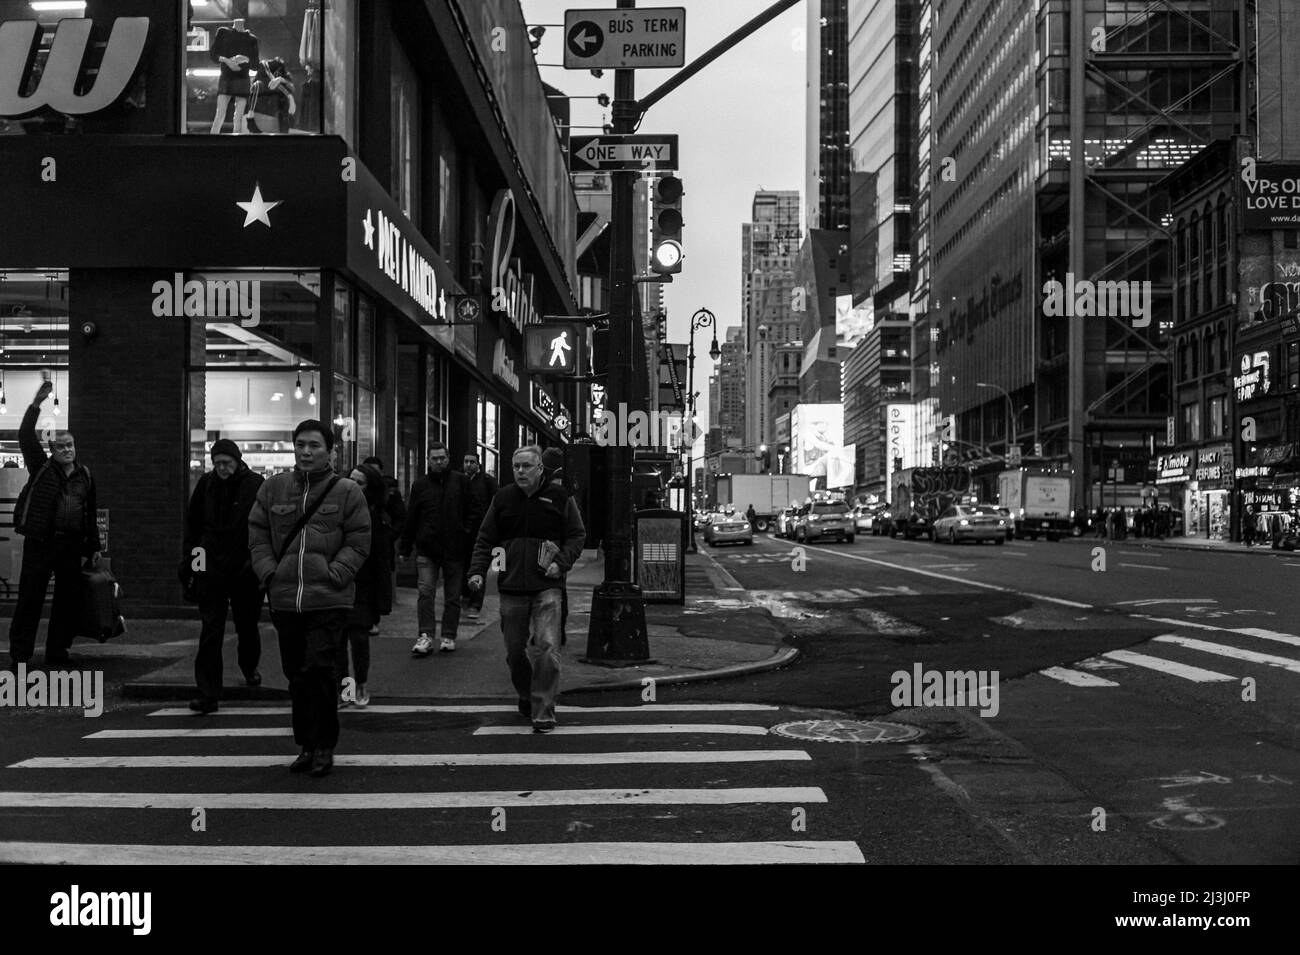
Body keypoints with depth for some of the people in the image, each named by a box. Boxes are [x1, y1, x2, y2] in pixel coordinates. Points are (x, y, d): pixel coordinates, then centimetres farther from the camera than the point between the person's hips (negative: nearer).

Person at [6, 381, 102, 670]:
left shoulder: (85, 475, 13)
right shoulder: (41, 468, 3)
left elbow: (90, 513, 17)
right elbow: (25, 437, -10)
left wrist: (93, 547, 15)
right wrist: (36, 405, -19)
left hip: (71, 545, 4)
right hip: (40, 542, -4)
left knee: (70, 600, 7)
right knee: (30, 599, -4)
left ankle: (57, 652, 20)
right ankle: (19, 655, 1)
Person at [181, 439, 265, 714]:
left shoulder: (255, 485, -7)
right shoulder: (206, 484, 3)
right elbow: (193, 525, 12)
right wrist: (188, 560, 9)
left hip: (245, 570, -1)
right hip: (210, 569, 1)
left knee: (247, 626, 16)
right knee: (211, 631, -4)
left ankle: (249, 667, 45)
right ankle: (208, 693, -4)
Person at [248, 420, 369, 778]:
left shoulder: (347, 492, 1)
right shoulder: (273, 488, 9)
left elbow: (358, 543, 0)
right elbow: (257, 536, 12)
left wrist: (334, 574, -11)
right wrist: (269, 572, -1)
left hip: (329, 600, -4)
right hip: (284, 598, 4)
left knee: (318, 671, -10)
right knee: (296, 676, 11)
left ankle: (324, 746, 3)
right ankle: (306, 745, 23)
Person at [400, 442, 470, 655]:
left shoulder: (460, 481, 4)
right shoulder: (420, 485, 7)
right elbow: (410, 519, 10)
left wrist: (467, 534, -4)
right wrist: (405, 548, 10)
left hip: (454, 549, 0)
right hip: (427, 549, 0)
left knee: (452, 596, 7)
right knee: (425, 591, -10)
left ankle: (449, 636, 16)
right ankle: (425, 636, -9)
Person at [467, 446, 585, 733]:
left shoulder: (559, 498, 3)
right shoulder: (503, 499, 9)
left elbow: (577, 535, 7)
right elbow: (485, 540, 11)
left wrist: (561, 563, -8)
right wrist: (477, 571, -3)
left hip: (546, 587, -3)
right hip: (511, 587, 3)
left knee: (547, 648, -13)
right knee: (514, 650, 10)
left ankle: (543, 712, -8)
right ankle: (526, 696, 35)